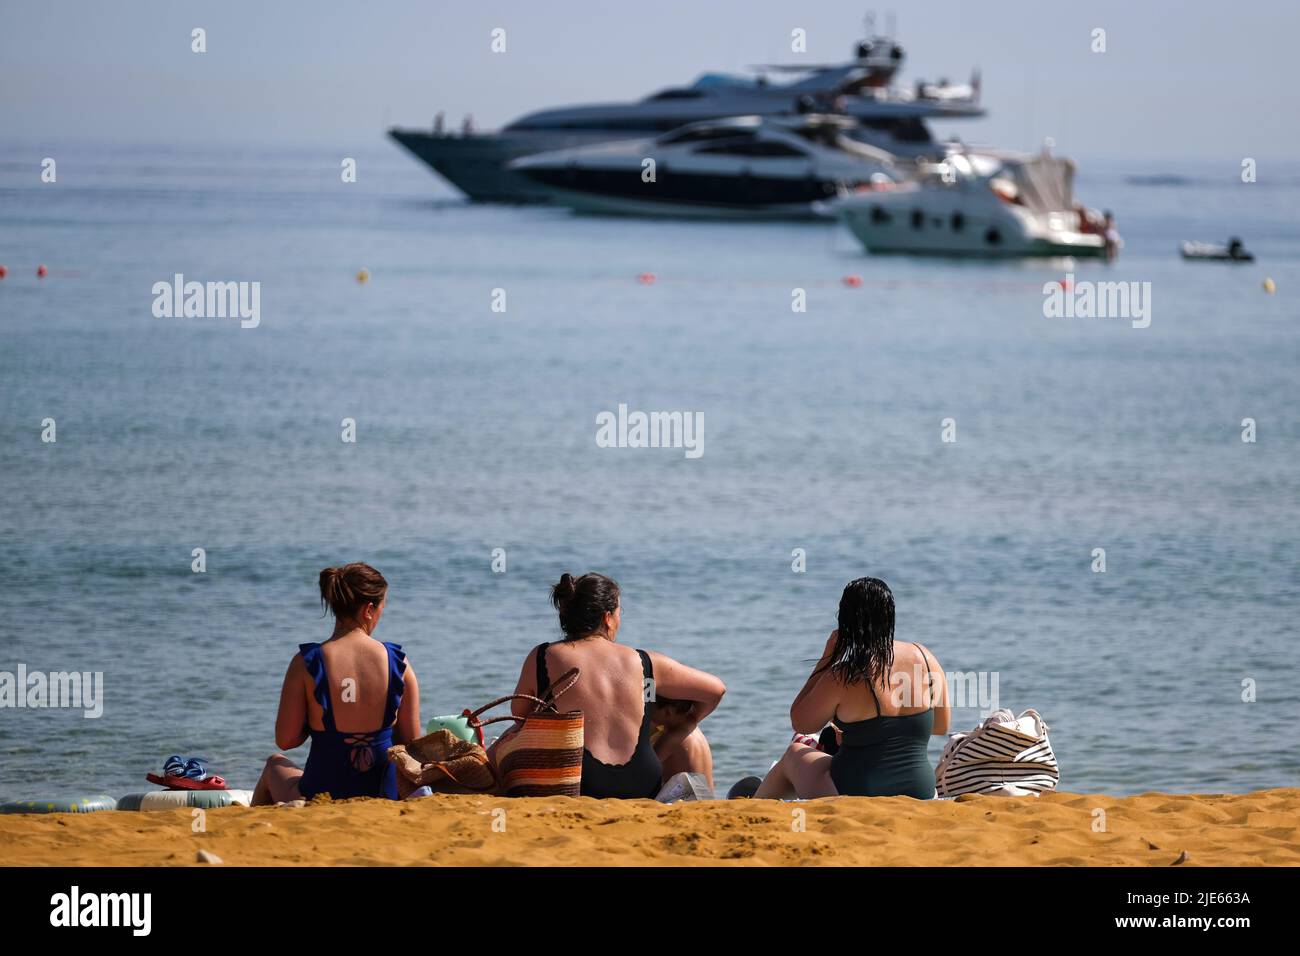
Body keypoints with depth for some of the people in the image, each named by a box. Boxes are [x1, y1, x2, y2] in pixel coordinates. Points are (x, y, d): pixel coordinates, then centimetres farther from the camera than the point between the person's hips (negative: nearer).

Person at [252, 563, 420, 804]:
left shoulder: (306, 663, -12)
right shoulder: (398, 663, -7)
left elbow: (285, 741, -7)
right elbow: (411, 741, -1)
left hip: (321, 797, -2)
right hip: (384, 795, 2)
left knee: (275, 765, 36)